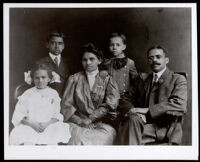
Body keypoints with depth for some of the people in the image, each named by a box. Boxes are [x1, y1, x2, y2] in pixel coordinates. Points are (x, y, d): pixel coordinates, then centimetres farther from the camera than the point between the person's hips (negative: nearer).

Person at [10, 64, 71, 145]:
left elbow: (57, 116, 5)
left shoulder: (54, 93, 10)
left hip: (49, 126, 1)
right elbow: (18, 116, 2)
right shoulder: (27, 94, 6)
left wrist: (47, 124, -14)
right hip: (30, 127, -1)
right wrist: (32, 124, -13)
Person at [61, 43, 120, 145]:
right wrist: (79, 121, -9)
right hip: (78, 123, 0)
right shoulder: (75, 79, 13)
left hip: (101, 123, 1)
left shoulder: (106, 79, 12)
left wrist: (89, 119, -10)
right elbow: (66, 105, 7)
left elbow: (111, 103, -1)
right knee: (78, 139, -31)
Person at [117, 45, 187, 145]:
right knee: (132, 119, -30)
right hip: (144, 123, 4)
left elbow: (180, 105, -11)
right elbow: (126, 100, 17)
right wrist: (132, 110, -9)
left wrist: (147, 110, -17)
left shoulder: (178, 79, 6)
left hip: (164, 128, -4)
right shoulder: (142, 79, 23)